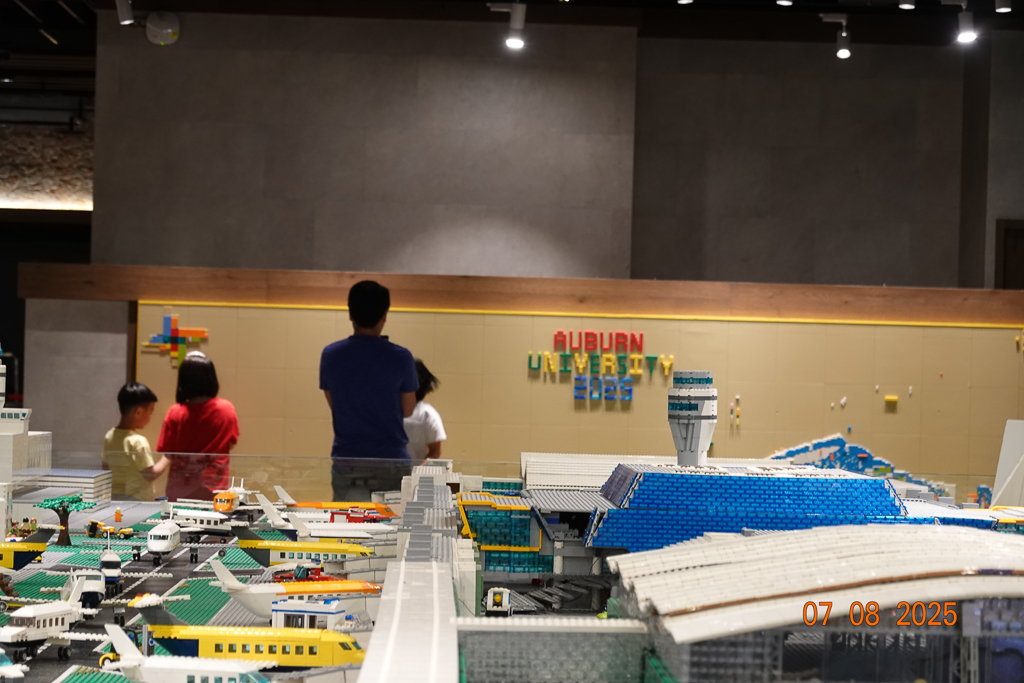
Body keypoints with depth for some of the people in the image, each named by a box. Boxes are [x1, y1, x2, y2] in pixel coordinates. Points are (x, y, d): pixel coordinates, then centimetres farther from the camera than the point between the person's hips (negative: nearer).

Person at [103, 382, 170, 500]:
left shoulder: (109, 436, 5)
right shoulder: (138, 442, -18)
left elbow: (106, 468, 14)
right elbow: (151, 475, -16)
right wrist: (167, 460, -2)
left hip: (114, 496, 8)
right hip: (138, 500, -8)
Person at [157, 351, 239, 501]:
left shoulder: (175, 412, -10)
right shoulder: (226, 409, -7)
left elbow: (166, 452, -4)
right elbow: (232, 443, 5)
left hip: (179, 490, 0)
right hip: (213, 489, 0)